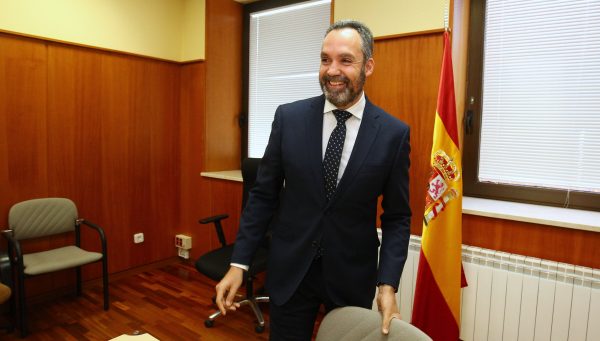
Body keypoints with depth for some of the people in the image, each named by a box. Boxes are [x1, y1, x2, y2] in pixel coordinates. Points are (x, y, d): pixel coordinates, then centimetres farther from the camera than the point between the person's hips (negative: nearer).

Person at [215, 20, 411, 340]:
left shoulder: (394, 133, -8)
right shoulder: (288, 117, -7)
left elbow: (396, 217, -3)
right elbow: (263, 195, -2)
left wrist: (388, 285, -13)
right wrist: (239, 263, -4)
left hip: (352, 277, 0)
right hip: (289, 270, 1)